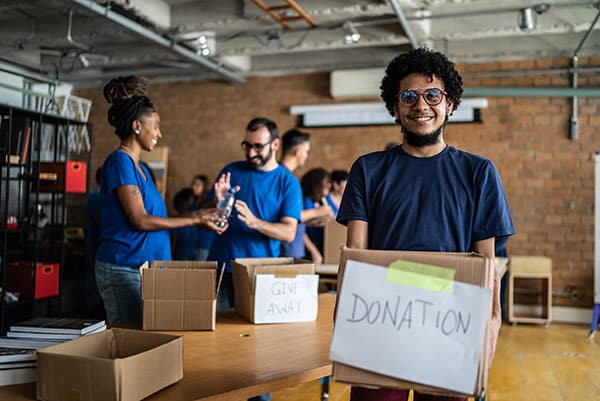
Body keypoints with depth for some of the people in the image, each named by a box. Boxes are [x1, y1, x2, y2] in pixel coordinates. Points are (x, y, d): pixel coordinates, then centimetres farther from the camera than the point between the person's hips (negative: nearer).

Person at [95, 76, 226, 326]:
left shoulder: (140, 168, 15)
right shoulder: (119, 162, -11)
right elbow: (141, 221, -17)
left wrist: (199, 215, 12)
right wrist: (194, 220, -11)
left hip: (146, 267, 9)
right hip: (124, 268, -9)